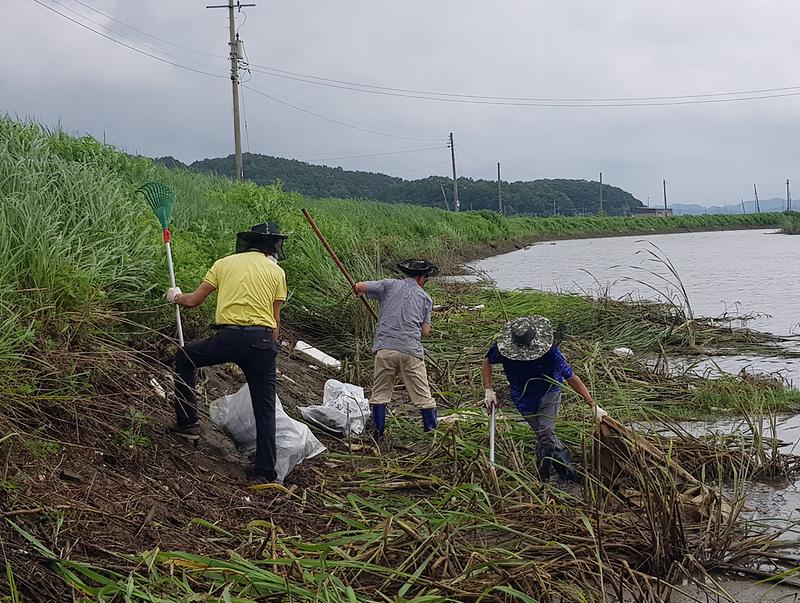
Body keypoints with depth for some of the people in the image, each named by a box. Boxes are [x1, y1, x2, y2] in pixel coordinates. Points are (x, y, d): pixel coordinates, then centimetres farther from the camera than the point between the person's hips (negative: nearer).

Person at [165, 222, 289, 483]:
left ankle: (187, 422, 24)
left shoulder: (225, 263, 13)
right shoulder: (276, 272, 12)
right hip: (262, 339, 0)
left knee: (184, 357, 27)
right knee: (265, 407, 8)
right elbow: (276, 321, 9)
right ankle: (265, 469, 4)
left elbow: (193, 300, 14)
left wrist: (176, 296, 36)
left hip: (228, 337, 0)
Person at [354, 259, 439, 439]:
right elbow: (425, 331, 9)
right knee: (423, 395, 6)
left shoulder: (390, 285, 10)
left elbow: (360, 286, 1)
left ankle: (378, 432, 11)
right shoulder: (425, 297, 13)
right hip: (411, 350, 0)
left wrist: (359, 290, 25)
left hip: (385, 348, 0)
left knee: (380, 393, 11)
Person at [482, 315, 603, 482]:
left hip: (549, 392, -2)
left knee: (545, 433, -17)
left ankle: (542, 479, 2)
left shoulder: (550, 352, -32)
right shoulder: (502, 347, -25)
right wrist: (488, 390, -10)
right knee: (545, 435, 1)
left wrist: (593, 405, -23)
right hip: (524, 398, 2)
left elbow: (571, 378, -24)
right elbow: (487, 361, -2)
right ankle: (566, 467, 23)